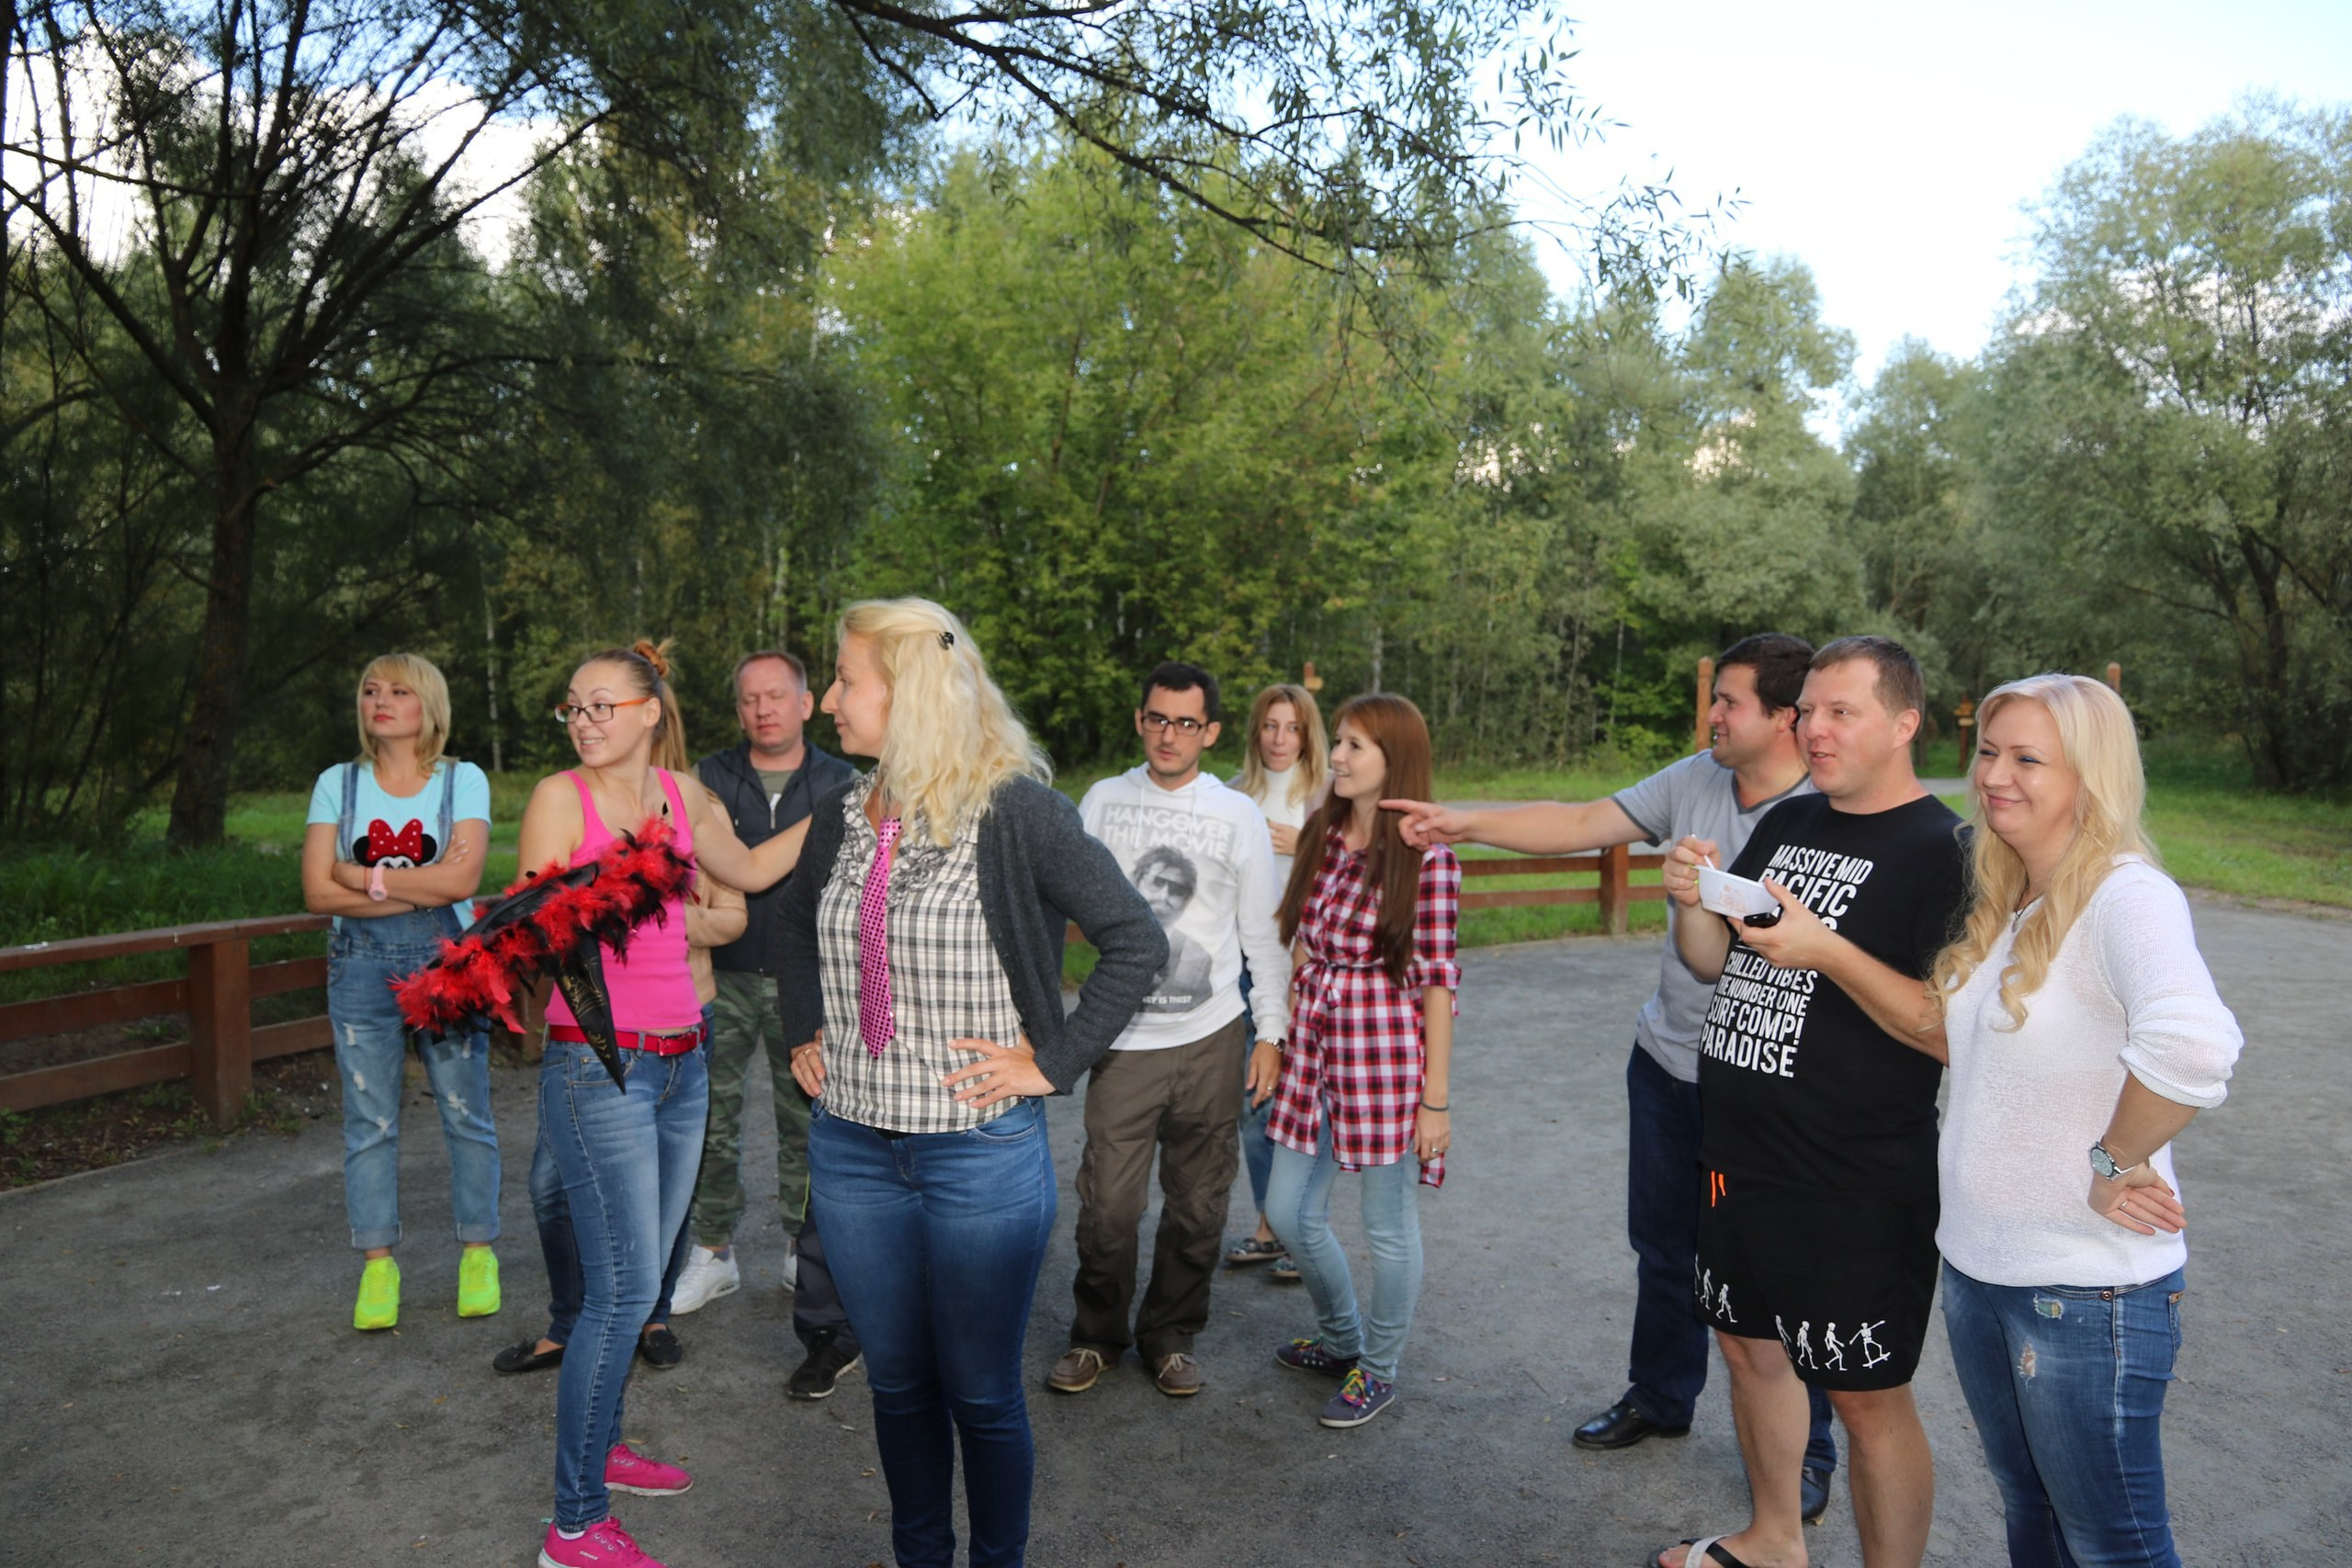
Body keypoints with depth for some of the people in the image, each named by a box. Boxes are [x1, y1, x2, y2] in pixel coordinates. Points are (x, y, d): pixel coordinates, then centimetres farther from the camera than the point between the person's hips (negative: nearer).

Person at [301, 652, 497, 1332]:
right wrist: (420, 888, -11)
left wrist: (365, 876, -8)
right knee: (369, 1120, 4)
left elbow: (461, 879, -12)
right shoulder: (338, 784, 6)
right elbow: (318, 893, -3)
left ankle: (478, 1252, 16)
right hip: (362, 965, 2)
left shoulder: (463, 781, 1)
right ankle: (378, 1265, 15)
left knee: (466, 1114, 2)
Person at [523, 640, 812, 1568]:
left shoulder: (683, 792, 7)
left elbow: (750, 871, 22)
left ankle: (597, 1447, 35)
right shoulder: (560, 797, -8)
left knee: (640, 1277, 15)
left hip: (680, 1061, 6)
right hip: (597, 1065, -6)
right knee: (623, 1290, -5)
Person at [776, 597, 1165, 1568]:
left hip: (979, 1152, -5)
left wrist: (1052, 1064, -14)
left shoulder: (1015, 811, -15)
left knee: (980, 1395, 10)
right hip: (850, 1148, 5)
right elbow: (797, 923, 24)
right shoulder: (842, 815, 4)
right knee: (896, 1384, 20)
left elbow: (1138, 943, -14)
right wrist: (803, 1034, 15)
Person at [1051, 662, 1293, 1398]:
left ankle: (1172, 1336, 29)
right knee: (1108, 1202, -1)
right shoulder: (1103, 801, 3)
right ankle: (1098, 1335, 23)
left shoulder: (1239, 815, 1)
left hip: (1211, 1038, 0)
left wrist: (1271, 1032, 2)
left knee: (1197, 1205, 9)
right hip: (1125, 1036, 0)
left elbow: (1263, 935, 5)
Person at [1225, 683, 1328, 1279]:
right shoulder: (1236, 794, 10)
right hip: (1246, 957, 5)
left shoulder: (1329, 795, -3)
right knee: (1252, 1099, 11)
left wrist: (1304, 846, -16)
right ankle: (1268, 1228, 26)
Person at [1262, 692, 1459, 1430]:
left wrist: (1436, 1098, -10)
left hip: (1387, 1050, -7)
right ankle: (1341, 1339, 41)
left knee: (1388, 1224, 9)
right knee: (1289, 1212, 16)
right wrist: (1278, 1036, 11)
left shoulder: (1425, 856, -13)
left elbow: (1438, 979, -11)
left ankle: (1378, 1369, 32)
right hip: (1316, 1044, 7)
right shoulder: (1321, 834, 5)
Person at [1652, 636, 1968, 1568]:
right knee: (1750, 1345, 22)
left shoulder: (1942, 851, -14)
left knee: (1867, 1399, 5)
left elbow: (1953, 1033, -21)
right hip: (1738, 1155, 8)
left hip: (1857, 1185, -8)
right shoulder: (1786, 822, 9)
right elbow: (1711, 965, 14)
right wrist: (1692, 900, -6)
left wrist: (1826, 951, -29)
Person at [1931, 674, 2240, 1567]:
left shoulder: (2128, 896, -21)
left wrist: (2116, 1162, -25)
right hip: (1973, 1262, 8)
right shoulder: (1999, 902, 5)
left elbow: (2194, 1044, -39)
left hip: (2090, 1288, -8)